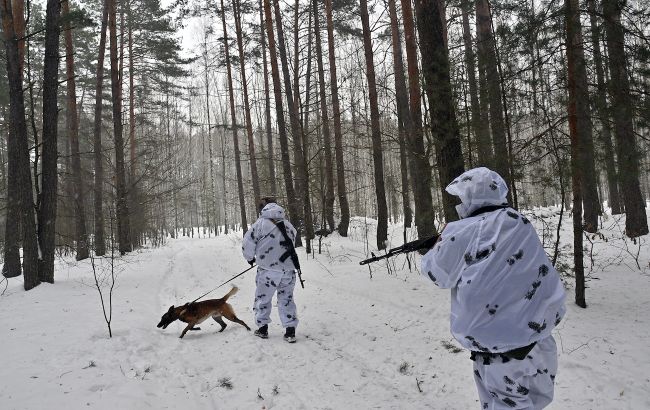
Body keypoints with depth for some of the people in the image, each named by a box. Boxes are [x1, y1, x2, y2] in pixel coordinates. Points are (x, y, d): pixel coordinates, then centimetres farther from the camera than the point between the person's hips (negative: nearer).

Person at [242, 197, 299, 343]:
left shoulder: (260, 224, -9)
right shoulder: (288, 225, 6)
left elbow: (247, 245, -6)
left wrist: (250, 258, 14)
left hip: (268, 271, -4)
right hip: (288, 270, 4)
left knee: (262, 299, 16)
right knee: (286, 299, 16)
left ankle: (262, 328, 25)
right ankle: (290, 331, 14)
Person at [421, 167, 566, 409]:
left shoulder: (461, 233, -12)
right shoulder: (522, 225, 2)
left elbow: (438, 275, 2)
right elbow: (544, 274, 13)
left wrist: (436, 248, 19)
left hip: (497, 344, -5)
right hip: (536, 338, 5)